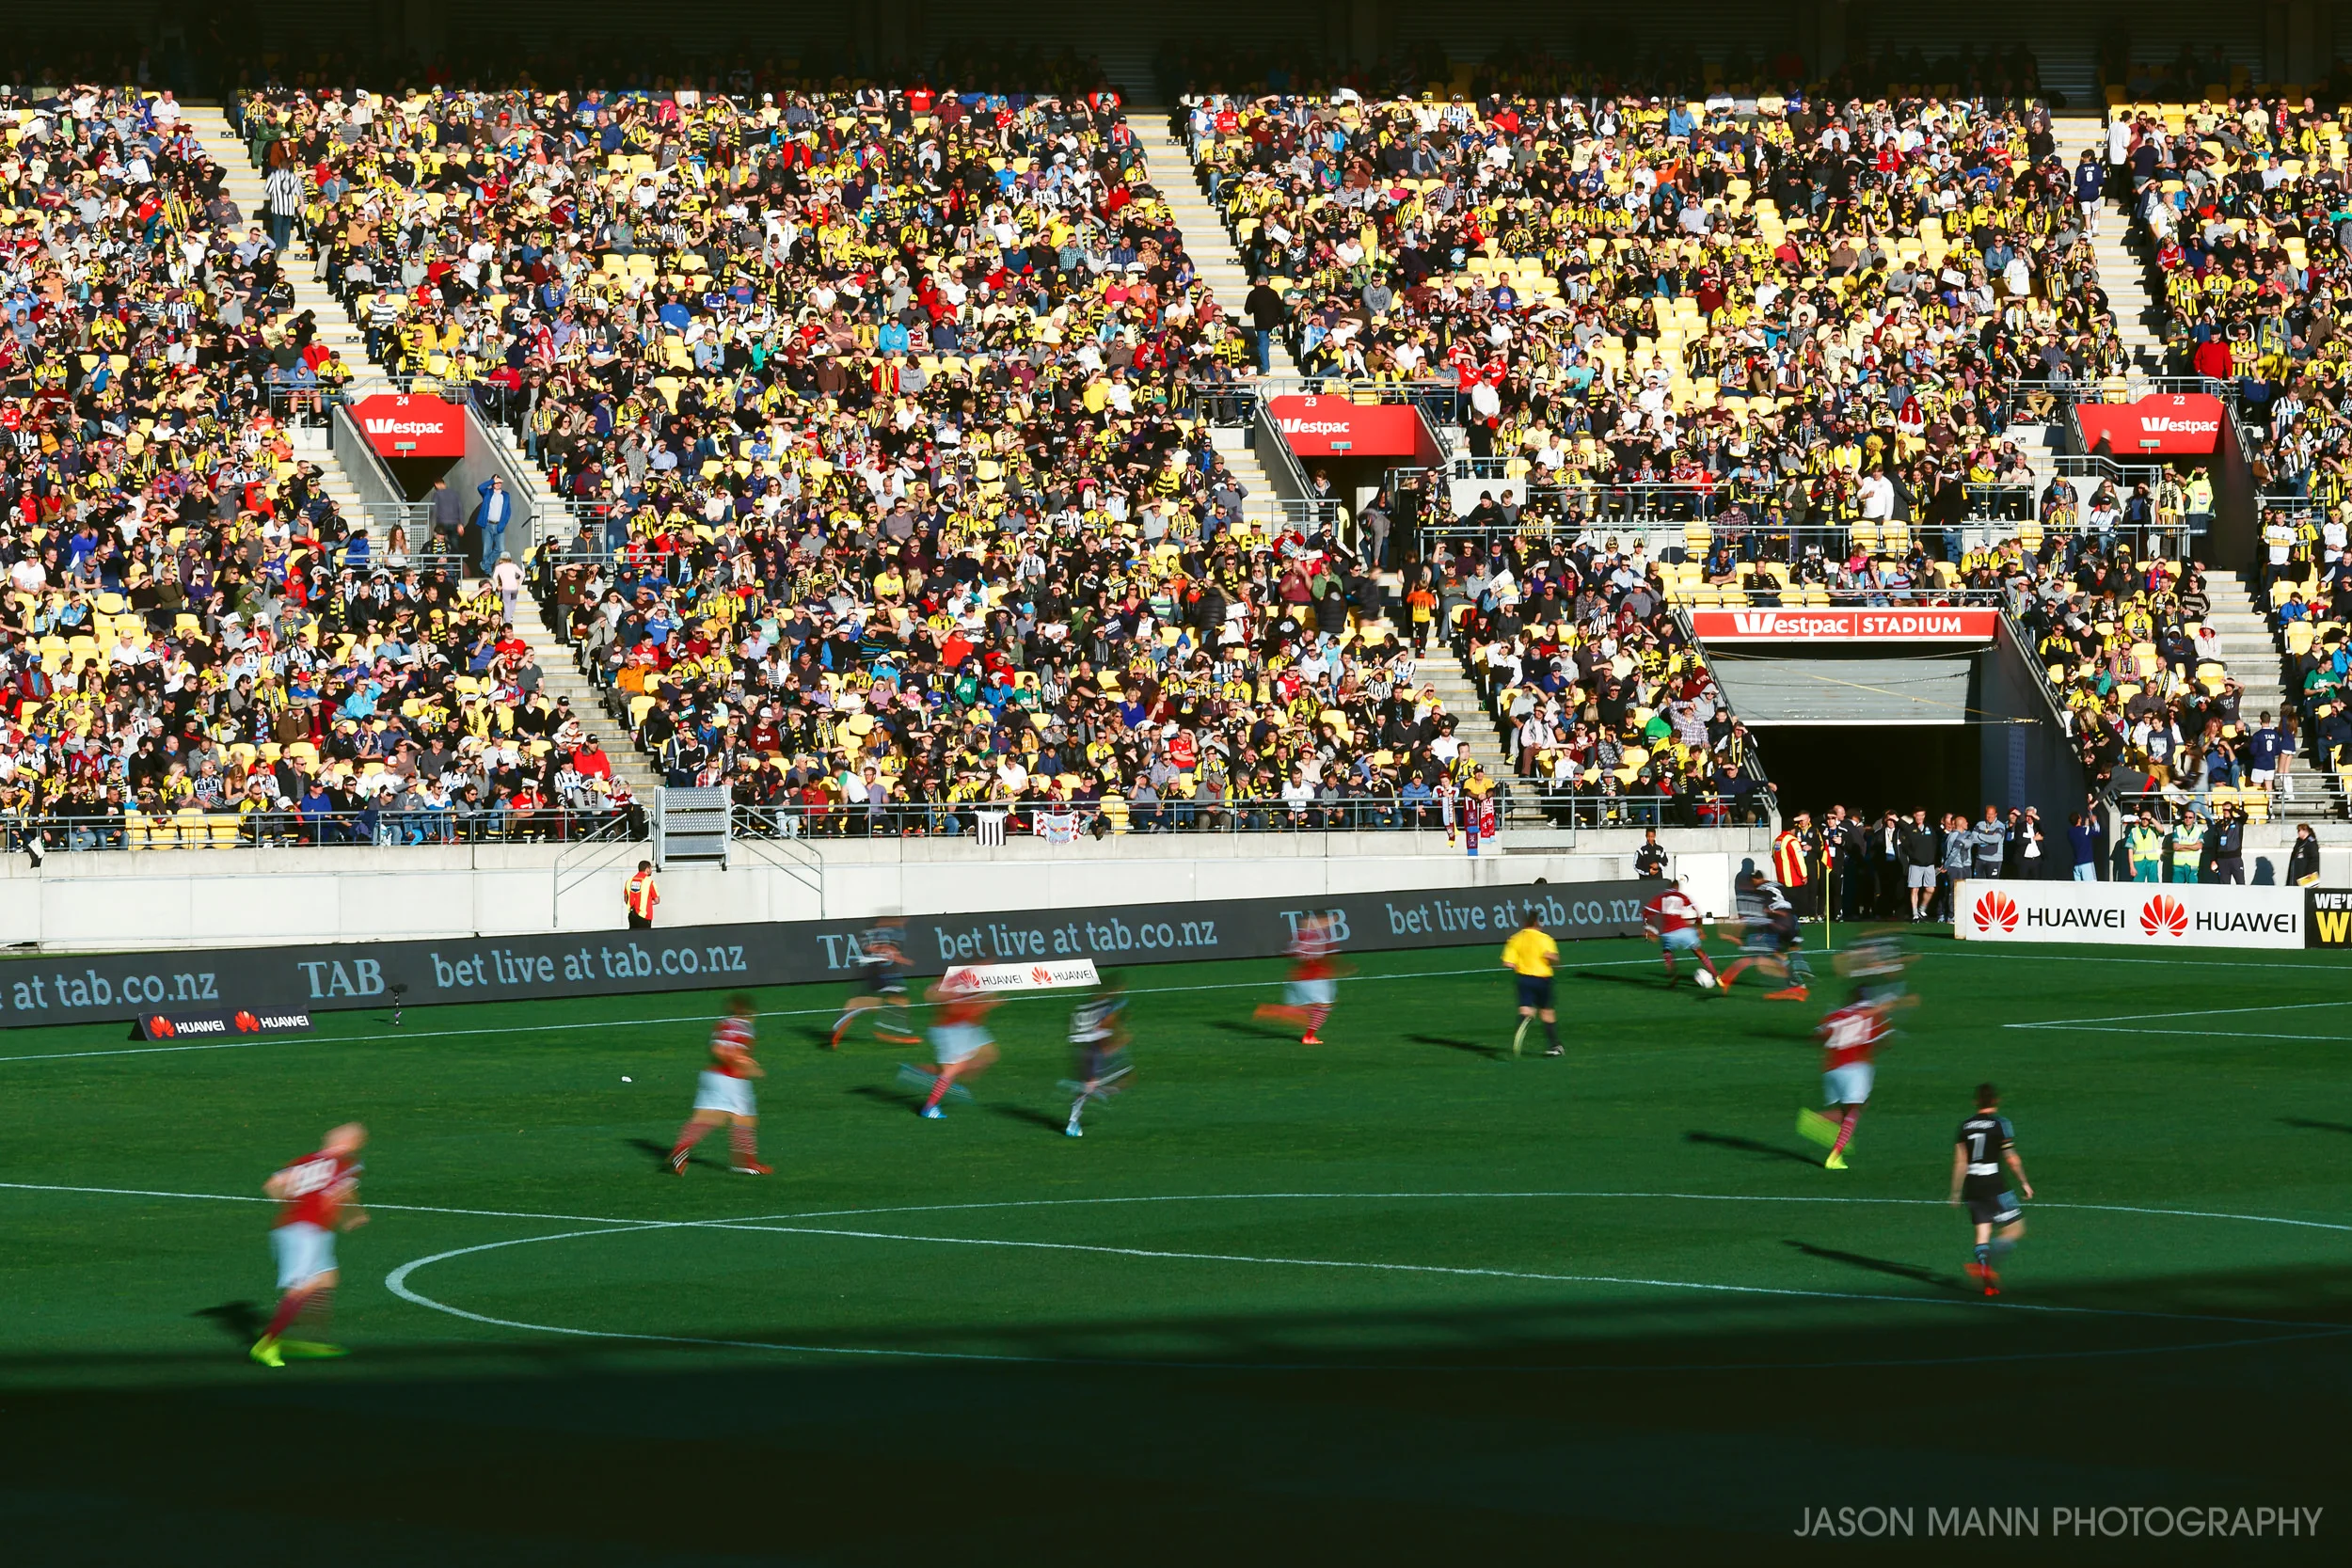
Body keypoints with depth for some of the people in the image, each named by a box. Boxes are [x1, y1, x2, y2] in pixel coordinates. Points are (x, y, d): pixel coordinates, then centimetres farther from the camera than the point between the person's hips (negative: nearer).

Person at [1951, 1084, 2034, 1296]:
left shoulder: (1966, 1125, 8)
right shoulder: (2001, 1124, -6)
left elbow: (1960, 1161, 9)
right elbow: (2012, 1159, -8)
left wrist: (1956, 1192, 16)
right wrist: (2024, 1182, 5)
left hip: (1971, 1186, 5)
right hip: (1993, 1186, -5)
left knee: (1983, 1230, 8)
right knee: (2015, 1229, 4)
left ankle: (1988, 1284, -3)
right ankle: (1983, 1263, -15)